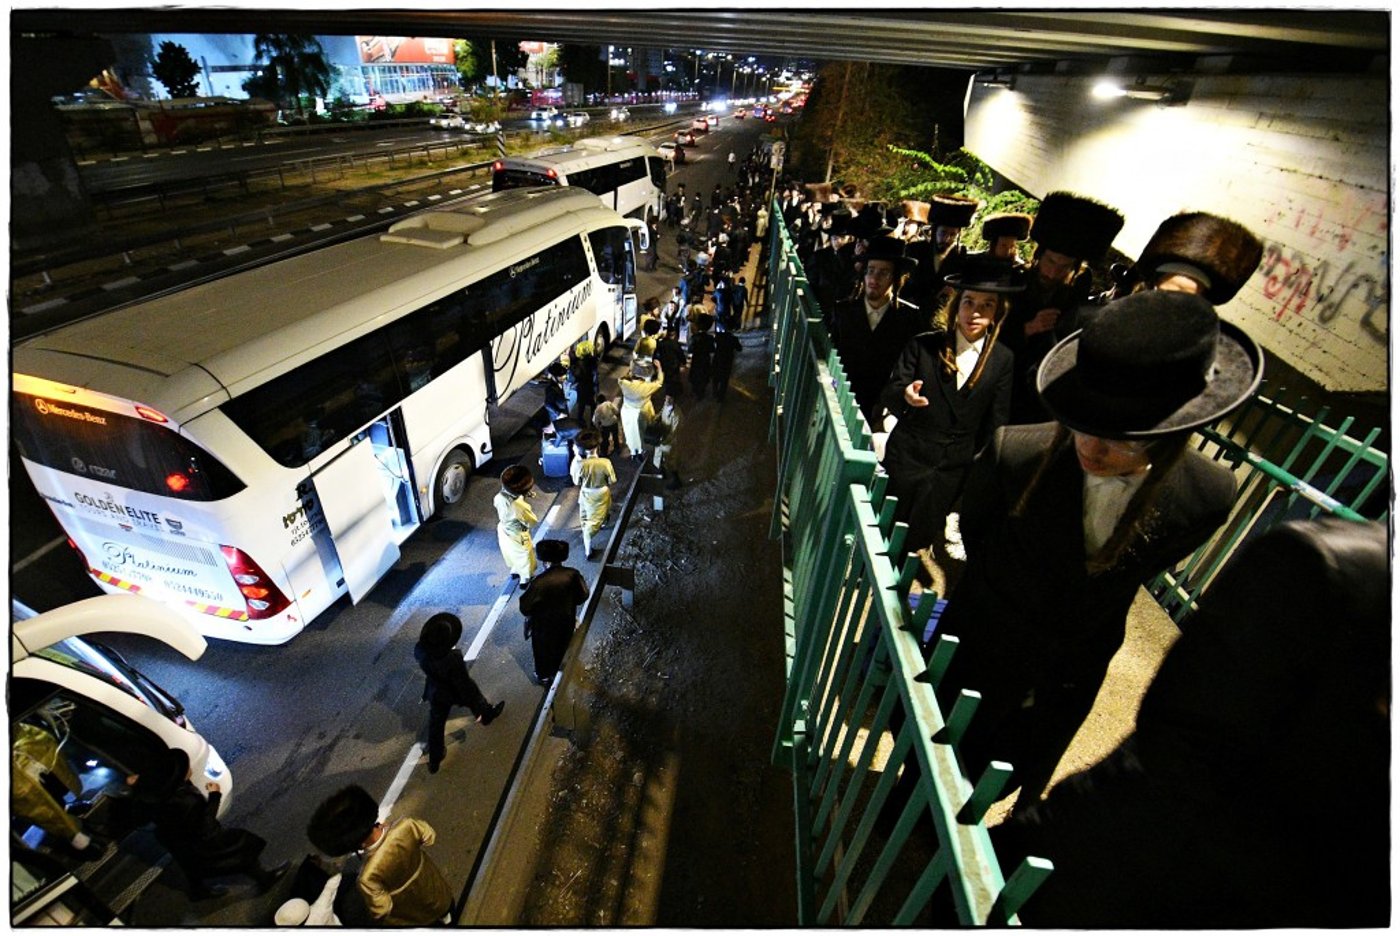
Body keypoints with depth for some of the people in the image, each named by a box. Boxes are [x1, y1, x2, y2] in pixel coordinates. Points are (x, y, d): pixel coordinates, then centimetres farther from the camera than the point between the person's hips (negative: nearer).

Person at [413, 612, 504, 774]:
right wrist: (479, 711, -15)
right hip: (454, 692, -3)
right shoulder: (452, 659, -42)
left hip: (435, 693, 3)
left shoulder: (420, 649, -28)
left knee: (435, 725, 23)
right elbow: (465, 685, -28)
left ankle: (434, 761, 42)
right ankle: (486, 715, 60)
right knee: (472, 691, 30)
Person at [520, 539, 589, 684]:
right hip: (566, 622, 4)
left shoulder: (541, 581, -33)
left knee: (543, 651, 24)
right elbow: (583, 596, -7)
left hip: (545, 624, -4)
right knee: (561, 647, 30)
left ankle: (544, 676, 45)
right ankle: (556, 671, 52)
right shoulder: (573, 574, -22)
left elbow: (525, 606, -22)